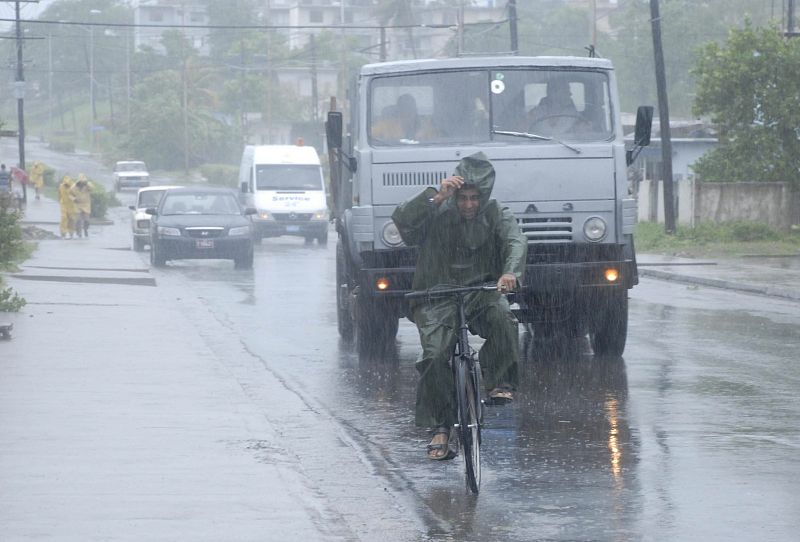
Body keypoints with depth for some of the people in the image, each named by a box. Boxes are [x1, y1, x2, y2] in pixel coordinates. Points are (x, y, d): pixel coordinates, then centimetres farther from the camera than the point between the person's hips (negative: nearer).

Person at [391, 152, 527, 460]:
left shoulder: (495, 216, 3)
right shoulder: (437, 215, 0)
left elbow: (516, 243, -16)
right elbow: (402, 219, -17)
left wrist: (510, 273, -37)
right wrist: (436, 197, -28)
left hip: (481, 293, 1)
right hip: (437, 299, -1)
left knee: (502, 318, -32)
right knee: (435, 356, -21)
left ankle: (500, 384, -18)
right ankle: (441, 428, -11)